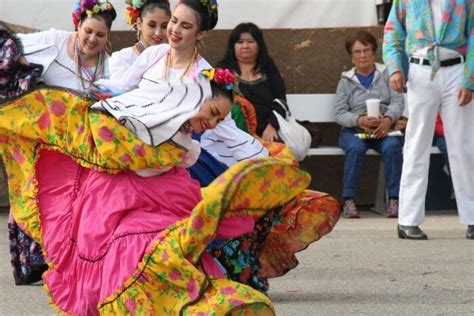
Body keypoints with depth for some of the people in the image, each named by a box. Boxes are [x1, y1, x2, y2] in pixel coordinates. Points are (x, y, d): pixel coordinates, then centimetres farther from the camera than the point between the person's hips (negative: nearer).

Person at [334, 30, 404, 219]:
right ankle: (349, 201, -31)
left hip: (384, 128, 0)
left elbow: (398, 100, 1)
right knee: (356, 147, -34)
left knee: (392, 146, -33)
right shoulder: (346, 81, 13)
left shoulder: (386, 74, 13)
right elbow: (339, 113, 3)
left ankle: (394, 200, -30)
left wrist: (388, 119, -20)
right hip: (354, 130, 0)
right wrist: (360, 120, -17)